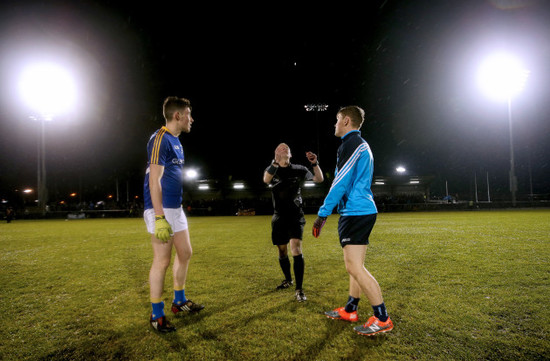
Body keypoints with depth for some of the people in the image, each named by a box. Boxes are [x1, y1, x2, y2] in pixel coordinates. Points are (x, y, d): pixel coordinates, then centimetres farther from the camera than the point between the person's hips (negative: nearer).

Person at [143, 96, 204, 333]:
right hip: (161, 209, -10)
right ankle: (156, 316, 12)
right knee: (162, 261, -3)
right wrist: (160, 218, -23)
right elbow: (154, 180, -19)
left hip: (175, 207, 10)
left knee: (185, 253, 16)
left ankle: (179, 302, 31)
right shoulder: (160, 138, -13)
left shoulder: (175, 140, 17)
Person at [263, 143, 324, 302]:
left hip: (296, 217, -2)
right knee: (282, 251, 12)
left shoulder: (299, 169, 2)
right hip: (279, 218, 2)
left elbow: (319, 179, -3)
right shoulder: (272, 169, 0)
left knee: (296, 249, -18)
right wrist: (276, 162, -42)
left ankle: (299, 289, -11)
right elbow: (266, 180, -24)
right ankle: (288, 279, 37)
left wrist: (315, 164, -21)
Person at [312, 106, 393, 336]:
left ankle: (382, 319, 1)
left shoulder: (351, 143, -11)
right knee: (354, 265, 14)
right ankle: (350, 310, 25)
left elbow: (341, 182, -18)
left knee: (354, 267, -7)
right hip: (364, 211, 11)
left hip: (355, 213, -11)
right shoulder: (362, 145, 21)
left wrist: (323, 213, -16)